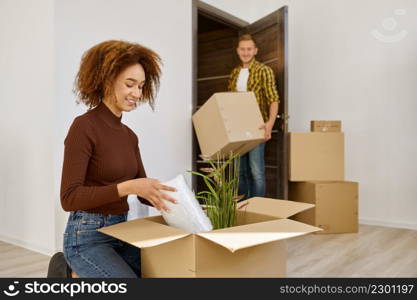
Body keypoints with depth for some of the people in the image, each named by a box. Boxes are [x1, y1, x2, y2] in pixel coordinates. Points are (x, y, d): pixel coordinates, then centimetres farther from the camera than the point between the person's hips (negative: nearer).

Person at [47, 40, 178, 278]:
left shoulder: (129, 135, 8)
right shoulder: (84, 127, -15)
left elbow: (143, 191, 10)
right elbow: (69, 198, -20)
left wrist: (171, 200, -9)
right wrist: (127, 187, -28)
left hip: (121, 232, 8)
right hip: (87, 236, -7)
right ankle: (72, 276, 4)